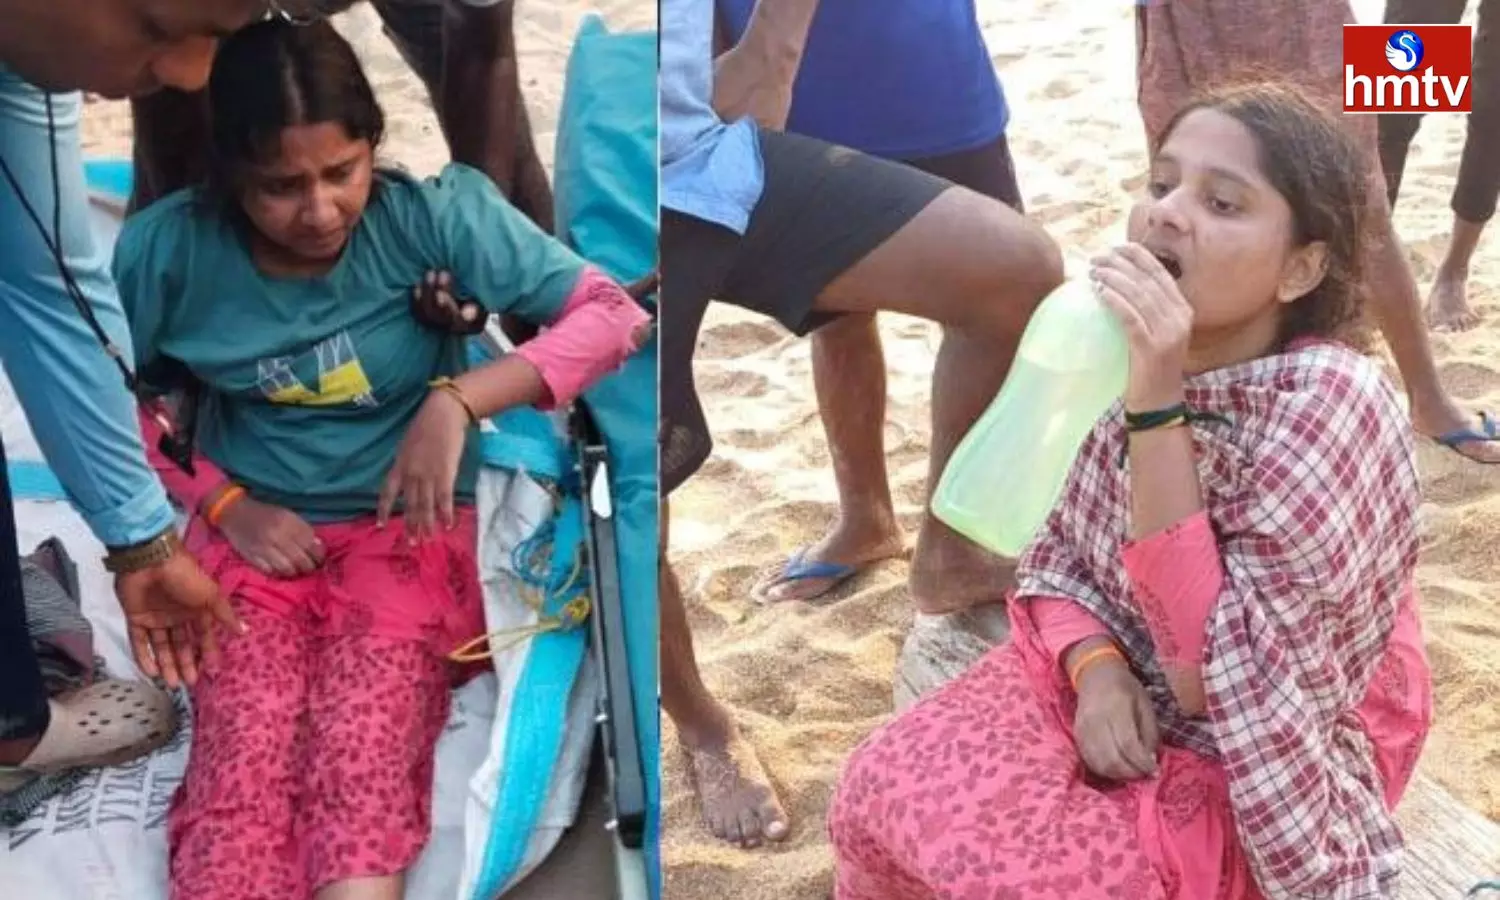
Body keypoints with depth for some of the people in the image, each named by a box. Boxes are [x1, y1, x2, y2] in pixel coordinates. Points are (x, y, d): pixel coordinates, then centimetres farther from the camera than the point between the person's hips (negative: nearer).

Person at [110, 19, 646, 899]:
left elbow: (615, 315, -14)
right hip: (254, 534, 1)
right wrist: (225, 504, -6)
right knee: (243, 764, -26)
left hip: (405, 533, -1)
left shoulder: (432, 211, -13)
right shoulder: (170, 246, -7)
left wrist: (459, 399, -25)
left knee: (362, 770, -28)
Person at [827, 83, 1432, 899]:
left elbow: (1213, 679, -31)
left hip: (1264, 770, -5)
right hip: (1115, 684, 5)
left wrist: (1157, 404, -35)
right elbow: (1058, 553, 4)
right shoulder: (1124, 342, -8)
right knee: (878, 797, -11)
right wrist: (1095, 670, -18)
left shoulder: (1331, 407, -26)